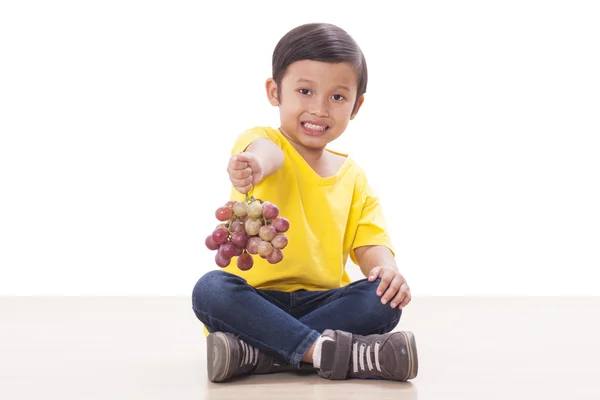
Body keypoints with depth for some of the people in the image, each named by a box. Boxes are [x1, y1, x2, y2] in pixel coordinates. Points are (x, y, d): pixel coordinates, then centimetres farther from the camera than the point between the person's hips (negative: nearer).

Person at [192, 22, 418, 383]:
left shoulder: (354, 178, 13)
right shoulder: (263, 140, -2)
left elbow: (370, 243, 5)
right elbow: (266, 151, -28)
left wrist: (388, 270, -20)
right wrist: (255, 163, -54)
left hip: (320, 303, 4)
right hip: (255, 299, -3)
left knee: (384, 301, -23)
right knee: (210, 289, -32)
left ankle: (255, 354, -28)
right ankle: (325, 349, -37)